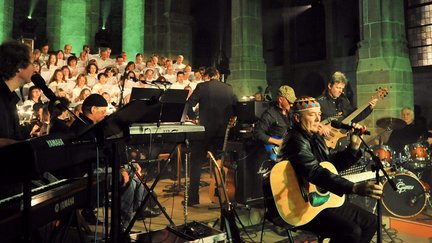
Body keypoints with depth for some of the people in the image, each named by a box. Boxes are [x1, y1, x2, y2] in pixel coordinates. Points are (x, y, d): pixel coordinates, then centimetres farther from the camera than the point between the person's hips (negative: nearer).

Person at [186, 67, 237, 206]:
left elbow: (188, 106, -10)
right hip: (222, 131, 3)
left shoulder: (201, 87, -5)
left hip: (205, 129, -3)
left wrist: (194, 118, 5)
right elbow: (236, 108, 4)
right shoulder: (229, 89, 3)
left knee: (196, 164, 8)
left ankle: (193, 198, 8)